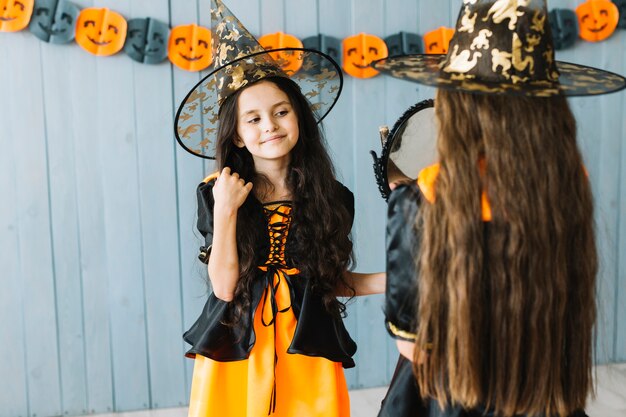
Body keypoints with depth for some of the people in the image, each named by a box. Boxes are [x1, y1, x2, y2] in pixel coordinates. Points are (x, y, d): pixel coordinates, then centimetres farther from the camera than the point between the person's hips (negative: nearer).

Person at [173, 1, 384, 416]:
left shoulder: (332, 197, -3)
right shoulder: (216, 192, -6)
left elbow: (329, 278, 6)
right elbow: (225, 286, -10)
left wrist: (391, 280, -6)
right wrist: (225, 210, -17)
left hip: (308, 353, 1)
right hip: (235, 353, -1)